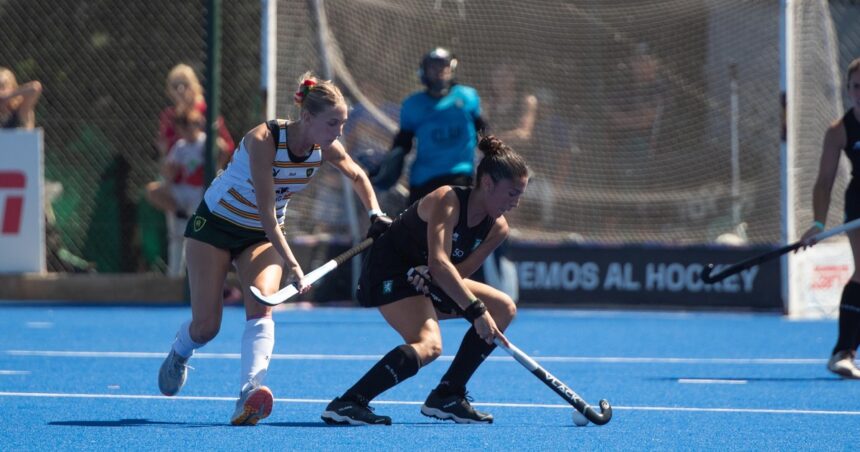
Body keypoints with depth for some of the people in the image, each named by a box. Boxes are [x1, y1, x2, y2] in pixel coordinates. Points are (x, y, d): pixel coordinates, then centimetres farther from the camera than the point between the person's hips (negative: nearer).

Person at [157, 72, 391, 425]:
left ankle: (249, 394, -39)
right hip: (216, 224, -4)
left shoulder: (326, 148, -13)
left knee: (261, 307, -23)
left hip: (262, 236, 4)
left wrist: (376, 215, -3)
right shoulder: (264, 140, -32)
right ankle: (179, 353, 31)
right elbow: (267, 213, -35)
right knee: (206, 327, -5)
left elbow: (358, 177, 10)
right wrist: (292, 267, -41)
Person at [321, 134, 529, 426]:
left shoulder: (497, 229, -2)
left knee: (503, 308, 3)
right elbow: (439, 263, -37)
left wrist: (431, 275, -29)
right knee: (429, 344, -31)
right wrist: (477, 311, -41)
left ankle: (447, 397, 5)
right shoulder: (447, 200, -25)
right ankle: (345, 405, -35)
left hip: (428, 282, 9)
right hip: (389, 273, -9)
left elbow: (459, 272, -7)